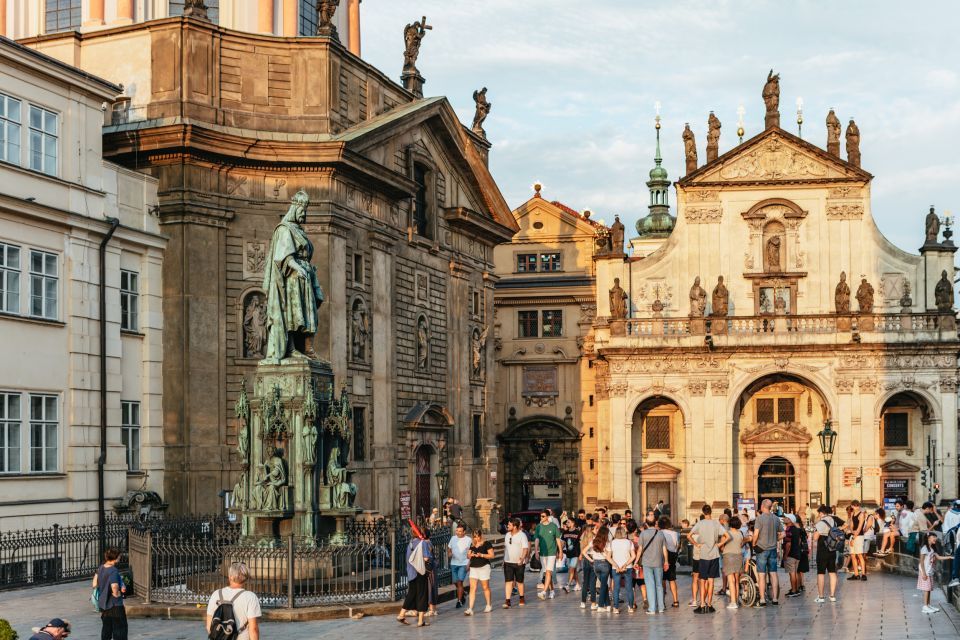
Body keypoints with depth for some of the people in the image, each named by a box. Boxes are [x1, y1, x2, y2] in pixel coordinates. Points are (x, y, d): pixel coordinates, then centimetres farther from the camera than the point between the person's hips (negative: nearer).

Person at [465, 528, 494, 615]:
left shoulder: (486, 543, -4)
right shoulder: (472, 545, 12)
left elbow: (491, 555, -7)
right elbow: (468, 556, 17)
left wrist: (481, 555, -20)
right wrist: (470, 555, -7)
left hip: (484, 567, -4)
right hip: (473, 568, 4)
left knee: (485, 587, 7)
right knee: (472, 588, -5)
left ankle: (489, 606, 25)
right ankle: (470, 609, -9)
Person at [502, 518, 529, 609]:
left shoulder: (522, 535, -10)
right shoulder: (507, 535, 8)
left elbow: (526, 548, -16)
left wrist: (522, 558, -30)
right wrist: (504, 559, 17)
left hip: (519, 563, -4)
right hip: (508, 562, 4)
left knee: (519, 581, 10)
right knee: (508, 581, -5)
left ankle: (521, 598, 30)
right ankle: (507, 601, -9)